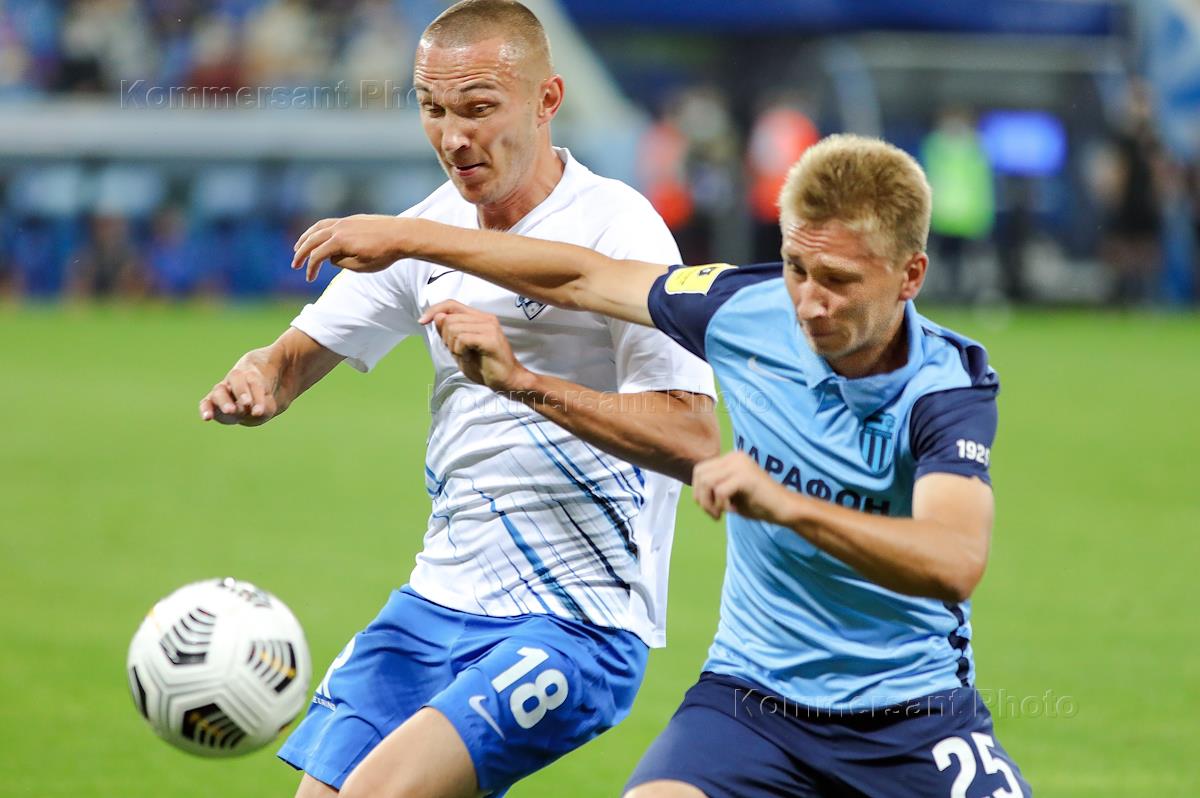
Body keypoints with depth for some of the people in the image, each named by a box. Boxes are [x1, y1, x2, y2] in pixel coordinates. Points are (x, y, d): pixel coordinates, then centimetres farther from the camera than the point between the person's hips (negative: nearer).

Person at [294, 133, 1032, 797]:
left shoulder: (950, 387, -19)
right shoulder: (751, 310, -8)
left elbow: (955, 562, -37)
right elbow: (584, 279, 8)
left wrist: (785, 504, -49)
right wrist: (406, 237, 13)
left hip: (913, 715, -3)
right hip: (753, 696, 3)